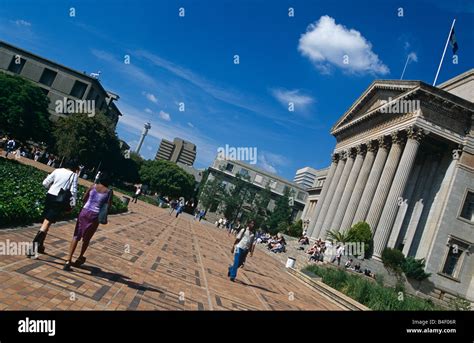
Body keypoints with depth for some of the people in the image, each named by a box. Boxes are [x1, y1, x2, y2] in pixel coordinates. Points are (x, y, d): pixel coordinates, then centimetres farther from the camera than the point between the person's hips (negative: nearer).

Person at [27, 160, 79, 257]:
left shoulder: (57, 170, 8)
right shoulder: (73, 175, -1)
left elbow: (45, 183, 5)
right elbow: (73, 190, -8)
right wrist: (73, 203, -1)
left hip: (50, 196, 5)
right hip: (60, 200, -4)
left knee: (46, 221, 17)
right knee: (47, 222, -5)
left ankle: (40, 245, 26)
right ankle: (35, 243, -18)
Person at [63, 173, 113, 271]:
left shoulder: (93, 186, 1)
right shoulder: (109, 191, -5)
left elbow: (84, 199, 8)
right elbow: (108, 206, -5)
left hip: (85, 212, 1)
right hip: (95, 215, -1)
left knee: (76, 236, 5)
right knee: (86, 239, 17)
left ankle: (68, 260, -5)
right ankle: (80, 258, 32)